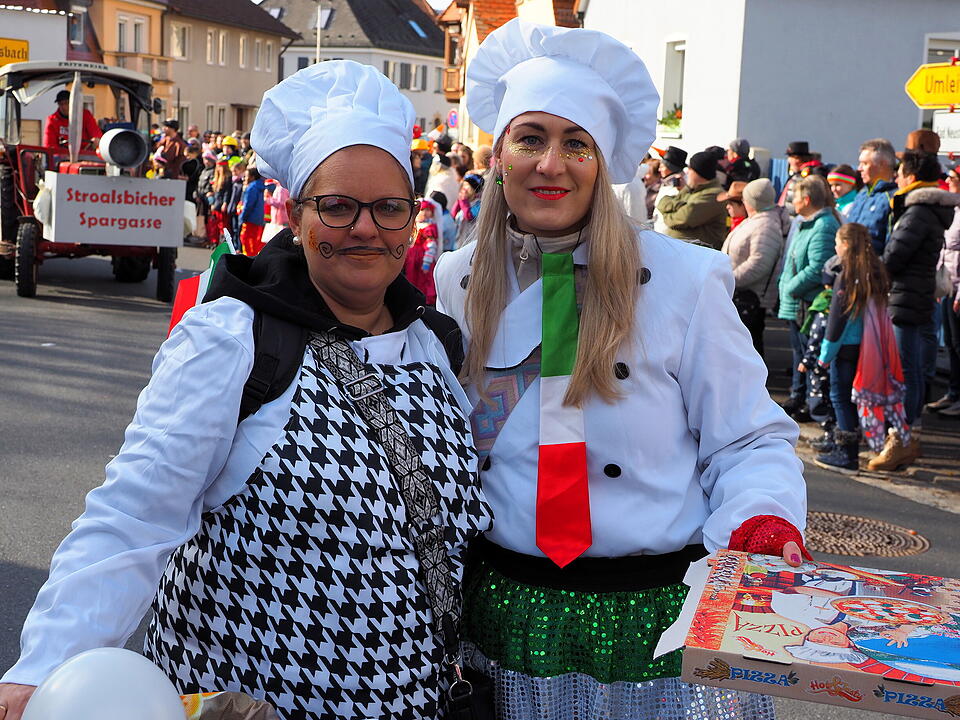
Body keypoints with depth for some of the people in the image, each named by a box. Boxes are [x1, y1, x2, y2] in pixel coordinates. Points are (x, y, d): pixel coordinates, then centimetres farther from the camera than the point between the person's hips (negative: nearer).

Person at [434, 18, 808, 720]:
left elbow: (747, 443, -4)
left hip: (659, 621, -2)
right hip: (506, 610, 3)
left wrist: (764, 529, -22)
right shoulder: (459, 282, 2)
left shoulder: (685, 279, -8)